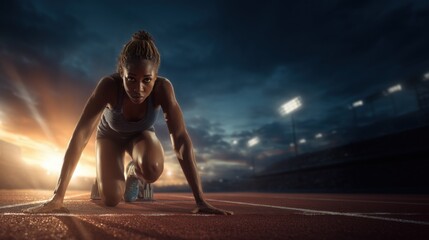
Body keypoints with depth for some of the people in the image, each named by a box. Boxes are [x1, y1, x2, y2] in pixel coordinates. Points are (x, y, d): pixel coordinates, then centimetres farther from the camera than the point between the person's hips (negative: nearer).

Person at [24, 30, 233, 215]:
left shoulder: (163, 88, -37)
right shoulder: (109, 86, -38)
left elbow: (181, 140, -41)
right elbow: (80, 135, -40)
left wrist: (201, 201, -45)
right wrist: (57, 197, -42)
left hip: (141, 133, 0)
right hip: (110, 134, 0)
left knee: (152, 169, -34)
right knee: (110, 198, -14)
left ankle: (133, 172, 6)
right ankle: (104, 176, 24)